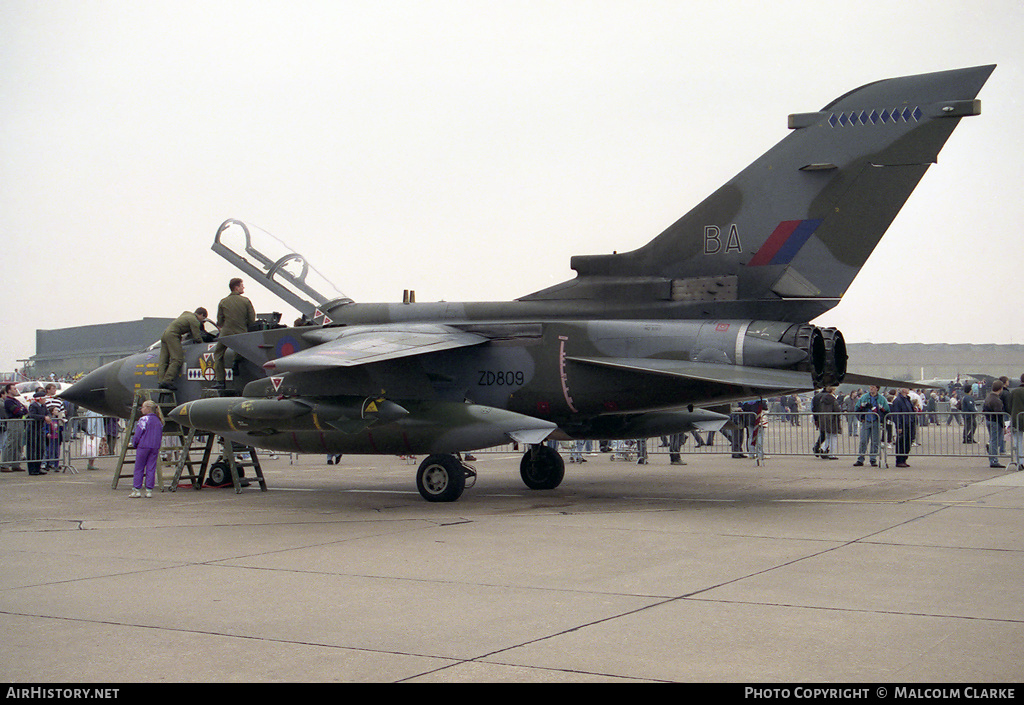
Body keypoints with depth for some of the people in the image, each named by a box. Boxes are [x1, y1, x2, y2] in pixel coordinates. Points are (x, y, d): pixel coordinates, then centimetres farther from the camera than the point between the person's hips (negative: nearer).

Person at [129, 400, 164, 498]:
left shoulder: (144, 419, -8)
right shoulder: (158, 421, 12)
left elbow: (138, 434, -9)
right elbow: (160, 436, 16)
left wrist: (134, 444, 5)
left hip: (143, 446, -5)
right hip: (155, 447, 5)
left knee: (139, 469, 2)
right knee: (151, 469, 5)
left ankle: (136, 490, 3)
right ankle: (149, 490, 4)